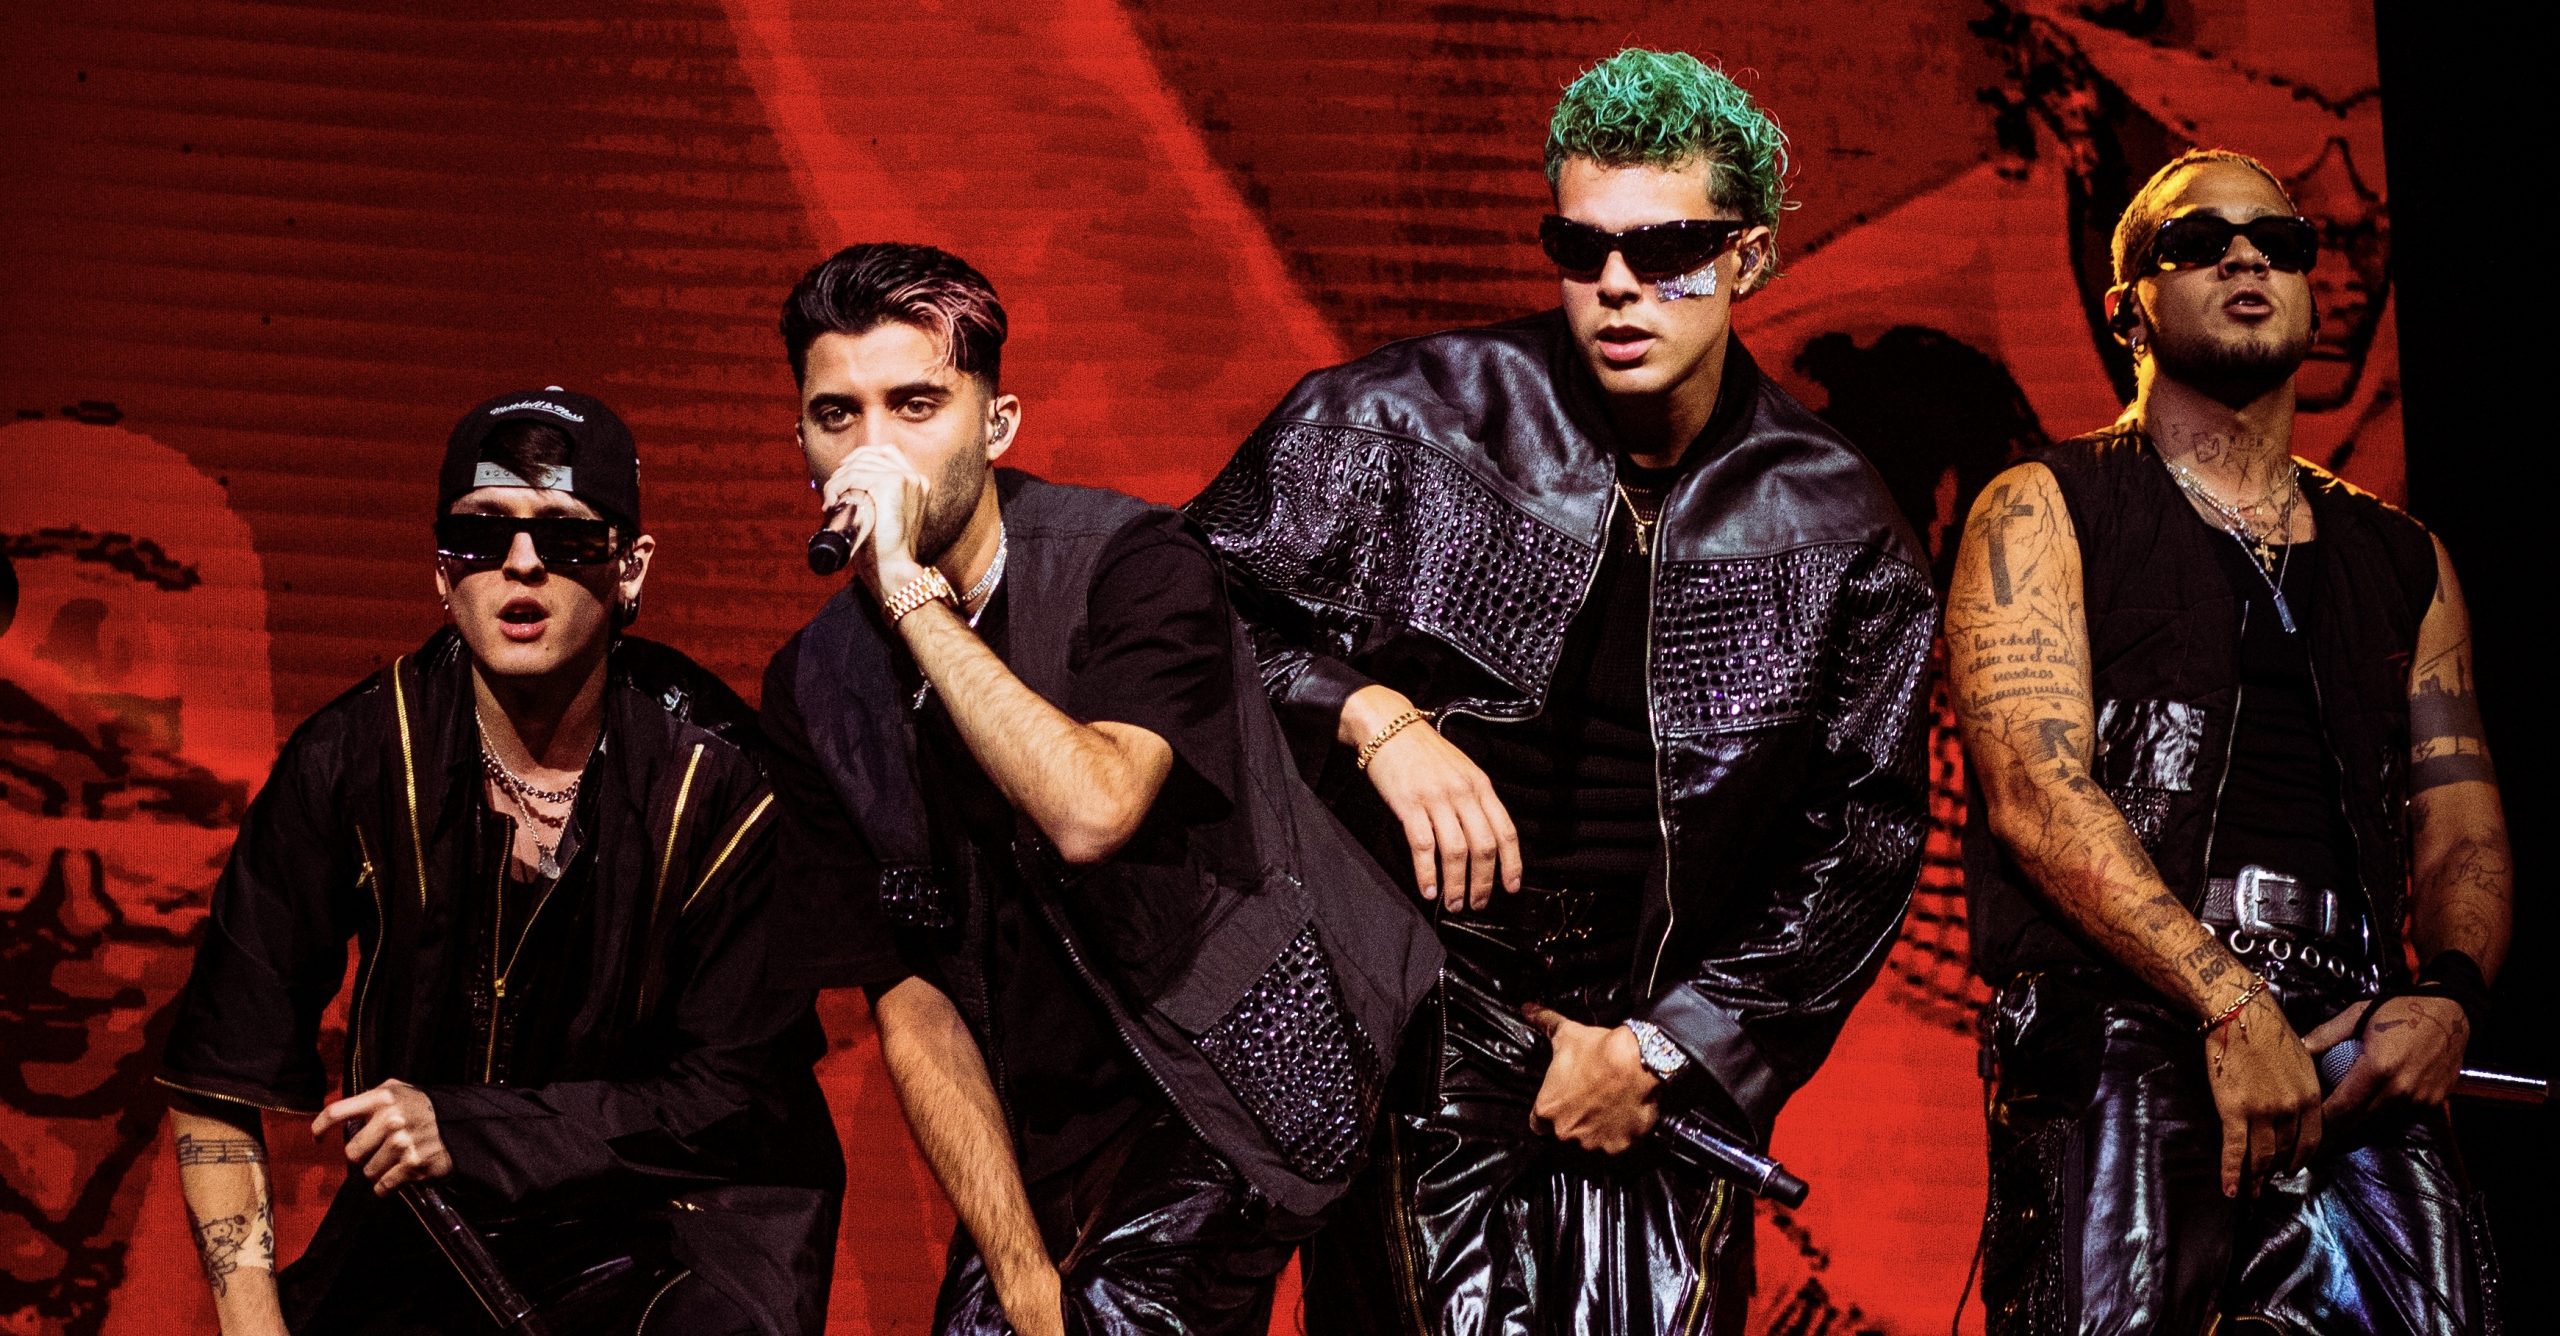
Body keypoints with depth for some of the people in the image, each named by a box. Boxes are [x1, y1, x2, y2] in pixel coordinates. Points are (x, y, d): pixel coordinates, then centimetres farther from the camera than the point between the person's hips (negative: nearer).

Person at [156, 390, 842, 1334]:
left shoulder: (721, 782, -12)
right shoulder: (353, 761, -7)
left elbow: (738, 1099, -9)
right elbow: (219, 1079, -3)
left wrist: (468, 1131, -17)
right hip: (421, 1216, 3)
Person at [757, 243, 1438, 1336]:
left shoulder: (1132, 562, -12)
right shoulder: (814, 689, 1)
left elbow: (1091, 812, -31)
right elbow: (908, 1001, 0)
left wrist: (912, 593, -25)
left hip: (1245, 1071, -5)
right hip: (1040, 1145, 5)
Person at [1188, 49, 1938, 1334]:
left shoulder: (1835, 527, 1)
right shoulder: (1405, 421, -4)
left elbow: (1863, 837, 5)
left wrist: (1665, 1051, -2)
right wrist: (1372, 719, -20)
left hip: (1680, 1075, 2)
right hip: (1416, 1069, -2)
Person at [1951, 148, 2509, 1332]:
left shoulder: (2404, 561, 23)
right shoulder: (2046, 513, 8)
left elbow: (2461, 820, 18)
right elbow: (2036, 793, -5)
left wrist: (2450, 991, -5)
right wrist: (2229, 1002, -15)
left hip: (2351, 1062, 3)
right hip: (2113, 1049, -3)